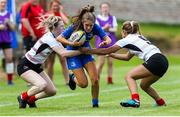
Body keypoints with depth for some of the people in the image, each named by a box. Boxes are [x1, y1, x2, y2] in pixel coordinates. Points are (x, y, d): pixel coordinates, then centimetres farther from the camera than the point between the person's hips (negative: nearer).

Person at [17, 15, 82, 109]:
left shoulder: (54, 38, 3)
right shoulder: (49, 38, -26)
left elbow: (63, 52, -6)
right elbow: (63, 53, -34)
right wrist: (80, 52, -30)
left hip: (36, 67, 9)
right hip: (25, 66, -9)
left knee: (52, 91, 0)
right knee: (42, 85, -32)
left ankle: (31, 99, 20)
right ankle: (23, 97, -7)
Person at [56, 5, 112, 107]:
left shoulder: (95, 28, -22)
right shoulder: (75, 27, -30)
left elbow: (108, 39, -23)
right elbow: (59, 38, -27)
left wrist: (105, 42, -46)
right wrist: (71, 43, -42)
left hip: (86, 52, 3)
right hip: (73, 54, -3)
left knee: (95, 80, -10)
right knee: (84, 83, -9)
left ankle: (95, 103, 9)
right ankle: (73, 78, 25)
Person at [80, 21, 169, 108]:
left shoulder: (127, 40, 2)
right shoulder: (138, 37, 26)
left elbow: (106, 51, 5)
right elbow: (127, 57, 35)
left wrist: (87, 50, 12)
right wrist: (111, 55, 35)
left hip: (155, 61, -8)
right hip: (163, 62, 8)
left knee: (129, 76, -1)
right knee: (144, 85, 23)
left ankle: (135, 100, -20)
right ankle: (161, 102, 26)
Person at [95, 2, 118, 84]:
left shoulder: (112, 18, 7)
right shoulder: (97, 18, -1)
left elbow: (115, 29, -2)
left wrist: (108, 29, -19)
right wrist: (104, 28, -26)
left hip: (111, 42, 3)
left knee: (110, 62, 1)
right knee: (101, 63, -7)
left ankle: (109, 79, 6)